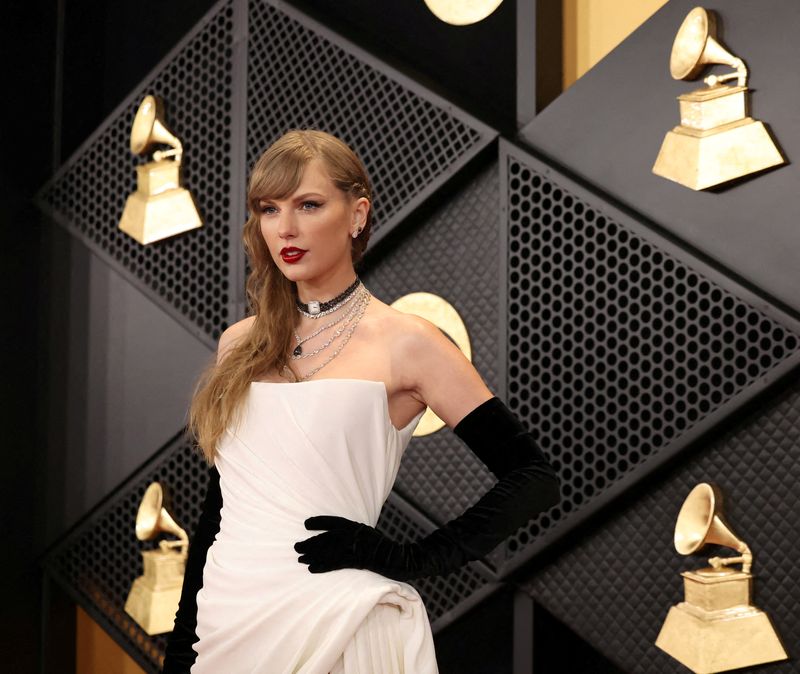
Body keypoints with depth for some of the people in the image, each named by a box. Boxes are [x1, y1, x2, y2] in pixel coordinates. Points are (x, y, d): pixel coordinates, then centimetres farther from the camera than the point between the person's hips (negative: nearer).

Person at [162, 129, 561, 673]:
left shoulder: (405, 342, -7)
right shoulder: (240, 344, 8)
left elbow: (533, 479, -8)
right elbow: (219, 505, 12)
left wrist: (408, 560, -12)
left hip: (334, 624, -5)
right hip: (225, 617, 5)